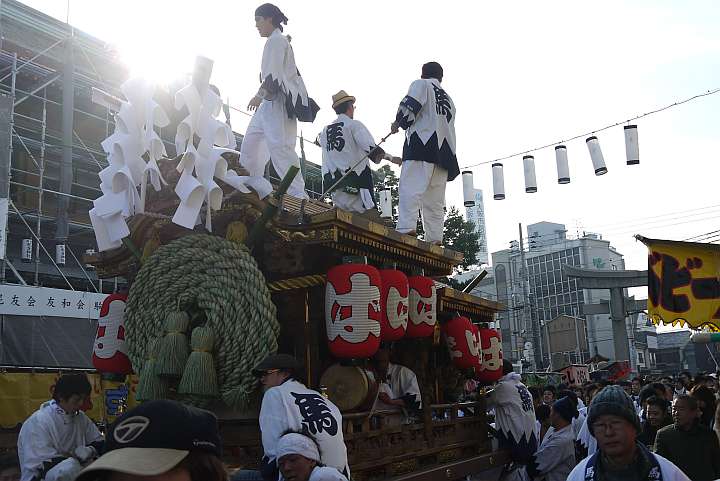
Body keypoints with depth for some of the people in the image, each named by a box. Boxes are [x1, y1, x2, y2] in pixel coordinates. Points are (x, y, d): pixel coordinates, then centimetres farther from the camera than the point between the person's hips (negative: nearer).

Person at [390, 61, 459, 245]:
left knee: (410, 187, -17)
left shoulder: (421, 84, 11)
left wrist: (398, 123, 8)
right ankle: (435, 239, 0)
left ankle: (407, 228, -32)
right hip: (445, 151, 7)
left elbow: (410, 106, -5)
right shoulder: (449, 100, 31)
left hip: (423, 142, -7)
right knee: (435, 201, 5)